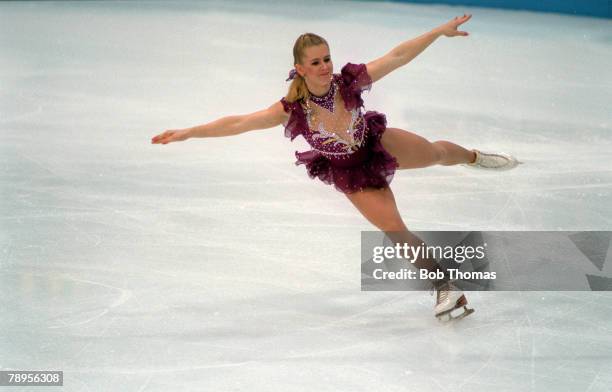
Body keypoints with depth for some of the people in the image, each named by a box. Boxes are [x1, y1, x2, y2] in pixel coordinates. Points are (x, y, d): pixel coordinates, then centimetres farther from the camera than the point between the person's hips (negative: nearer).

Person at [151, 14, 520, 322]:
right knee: (396, 231, -5)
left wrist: (440, 30, -22)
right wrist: (189, 132, -33)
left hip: (379, 143, 2)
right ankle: (446, 287, 11)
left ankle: (474, 157, 56)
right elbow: (239, 122, -29)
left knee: (437, 152, 17)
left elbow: (398, 55, -21)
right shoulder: (293, 109, -29)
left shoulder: (350, 81, -25)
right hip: (352, 175, -2)